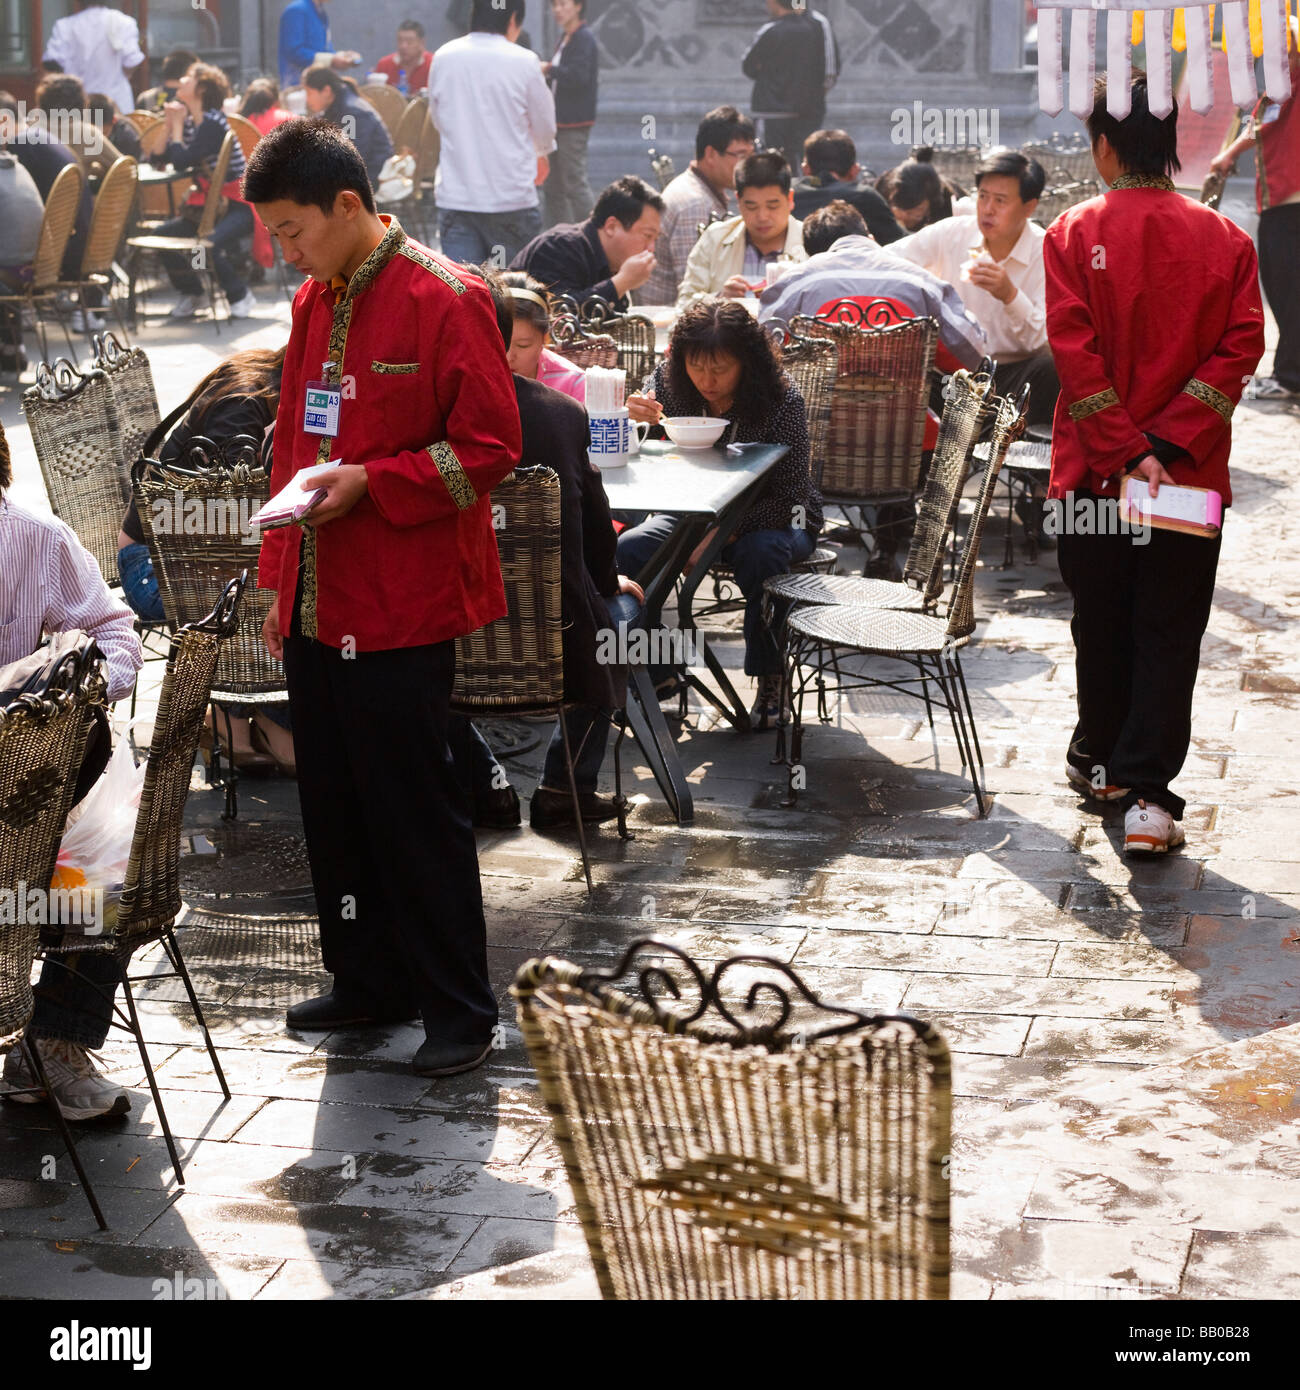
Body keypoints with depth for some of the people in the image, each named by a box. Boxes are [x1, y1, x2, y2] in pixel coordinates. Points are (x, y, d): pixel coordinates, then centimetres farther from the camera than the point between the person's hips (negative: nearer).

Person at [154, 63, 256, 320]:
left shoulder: (213, 123, -15)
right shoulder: (191, 121, 11)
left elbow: (182, 161, -22)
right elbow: (163, 158, 6)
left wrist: (177, 125, -10)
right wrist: (170, 124, -3)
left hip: (237, 206, -8)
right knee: (164, 235, -8)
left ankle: (240, 295, -7)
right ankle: (190, 292, 10)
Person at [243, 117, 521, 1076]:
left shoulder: (445, 301, -12)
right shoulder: (315, 304, 12)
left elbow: (492, 446, -13)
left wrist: (371, 482, -20)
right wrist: (280, 582, 17)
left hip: (404, 609, -7)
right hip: (317, 602, 8)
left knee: (416, 812, -1)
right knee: (334, 805, 13)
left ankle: (460, 1008, 11)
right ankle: (368, 978, 28)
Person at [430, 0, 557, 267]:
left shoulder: (443, 58, 1)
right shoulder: (523, 62, -8)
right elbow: (545, 128, 3)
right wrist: (538, 154, 25)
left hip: (454, 197, 3)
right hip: (510, 197, -2)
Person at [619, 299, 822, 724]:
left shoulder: (781, 399, -22)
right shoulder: (670, 382, -12)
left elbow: (790, 497, -23)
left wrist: (720, 534, -33)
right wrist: (633, 418, -33)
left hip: (773, 518, -3)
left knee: (760, 552, -37)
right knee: (629, 550, -22)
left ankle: (770, 678, -18)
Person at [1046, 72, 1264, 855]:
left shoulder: (1073, 235, -6)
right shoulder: (1226, 241, -1)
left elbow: (1074, 350, -14)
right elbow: (1240, 348, -9)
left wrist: (1125, 453, -15)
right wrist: (1168, 445, -12)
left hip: (1095, 469, 0)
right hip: (1192, 478, 0)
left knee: (1101, 622, 16)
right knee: (1170, 635, 2)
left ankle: (1100, 761, 32)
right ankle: (1150, 796, -6)